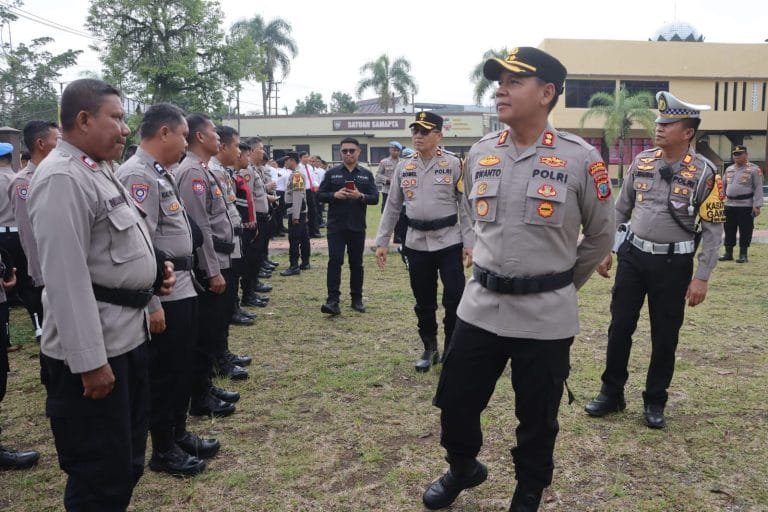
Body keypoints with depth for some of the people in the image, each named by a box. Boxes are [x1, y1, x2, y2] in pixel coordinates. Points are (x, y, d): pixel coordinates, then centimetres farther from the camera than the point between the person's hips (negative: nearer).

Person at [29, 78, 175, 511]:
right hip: (94, 346, -10)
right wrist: (89, 361, -23)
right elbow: (67, 277, -24)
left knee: (127, 465, 22)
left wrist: (153, 273, 6)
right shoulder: (62, 178, -18)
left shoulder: (99, 171, 14)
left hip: (127, 334, 10)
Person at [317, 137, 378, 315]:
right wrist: (334, 195, -16)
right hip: (336, 226, -1)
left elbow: (375, 198, -1)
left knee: (356, 263, 10)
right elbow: (320, 195, 3)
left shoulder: (367, 174, 6)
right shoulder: (332, 173, 5)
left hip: (357, 227, 1)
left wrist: (360, 196, -19)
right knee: (334, 261, -8)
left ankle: (357, 299, 20)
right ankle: (332, 300, -8)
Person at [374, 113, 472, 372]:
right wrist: (381, 242, 7)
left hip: (449, 242, -3)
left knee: (454, 300, -1)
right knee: (424, 301, 12)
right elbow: (392, 207, 10)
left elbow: (467, 205, -4)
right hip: (416, 244, 3)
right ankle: (430, 349, 28)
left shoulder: (454, 165, -4)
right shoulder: (403, 168, 7)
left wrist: (469, 242, -9)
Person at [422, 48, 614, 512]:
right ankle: (464, 469, 43)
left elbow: (601, 235, 4)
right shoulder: (479, 154, 4)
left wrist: (564, 283, 11)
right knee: (455, 403, 13)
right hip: (481, 307, 4)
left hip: (546, 316, -3)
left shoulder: (580, 158, -9)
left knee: (537, 419, 12)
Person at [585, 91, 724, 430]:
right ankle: (611, 393, 25)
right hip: (633, 255, 3)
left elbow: (713, 229, -9)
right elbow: (621, 209, 9)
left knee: (664, 336, 9)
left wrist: (701, 277, -12)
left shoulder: (703, 173, -10)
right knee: (620, 327, 9)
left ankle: (655, 402, 27)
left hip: (674, 263, -3)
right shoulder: (642, 162, 1)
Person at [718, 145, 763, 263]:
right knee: (729, 230, 10)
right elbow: (723, 186, 18)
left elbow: (758, 188, -10)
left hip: (746, 206, -6)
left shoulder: (754, 169, -6)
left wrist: (757, 206, -16)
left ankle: (743, 255, 9)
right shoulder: (729, 169, 13)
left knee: (745, 231, 0)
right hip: (729, 205, 6)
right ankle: (728, 253, 19)